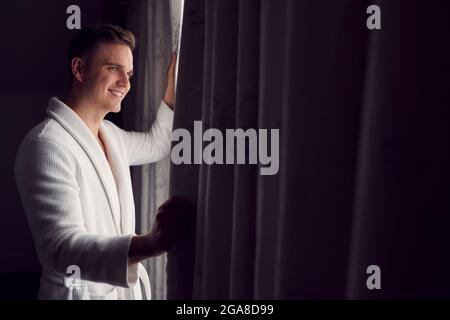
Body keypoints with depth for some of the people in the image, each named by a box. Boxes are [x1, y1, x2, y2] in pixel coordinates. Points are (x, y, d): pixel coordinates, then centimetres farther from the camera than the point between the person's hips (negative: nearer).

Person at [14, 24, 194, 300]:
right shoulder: (48, 144, -23)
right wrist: (150, 244, -48)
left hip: (124, 287, 9)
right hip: (80, 292, -8)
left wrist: (174, 84, 12)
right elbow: (61, 247, -33)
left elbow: (157, 144, 26)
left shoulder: (108, 132, 6)